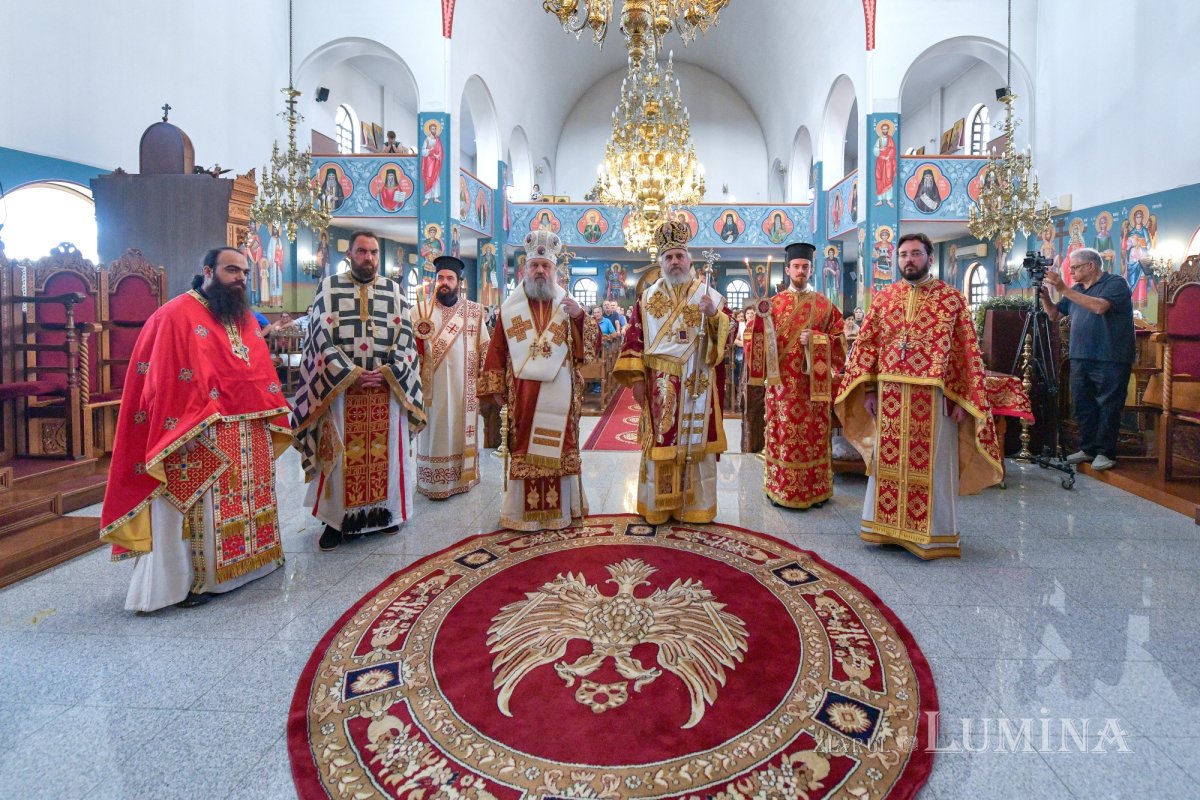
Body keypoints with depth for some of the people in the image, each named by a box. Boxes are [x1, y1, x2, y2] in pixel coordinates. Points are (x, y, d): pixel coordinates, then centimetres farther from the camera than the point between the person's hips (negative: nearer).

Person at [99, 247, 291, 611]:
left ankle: (247, 559, 32)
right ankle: (189, 579, 10)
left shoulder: (246, 319, 14)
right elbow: (165, 380, -15)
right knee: (199, 507, -1)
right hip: (202, 438, -8)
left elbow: (262, 373, 17)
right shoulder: (176, 315, -10)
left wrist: (273, 417, 12)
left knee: (247, 500, 18)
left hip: (250, 435, 8)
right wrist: (182, 432, -20)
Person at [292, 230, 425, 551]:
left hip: (388, 387, 2)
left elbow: (405, 337, 4)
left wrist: (386, 373, -9)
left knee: (385, 450, 7)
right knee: (341, 454, 2)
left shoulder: (395, 289, 8)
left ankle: (385, 512, 20)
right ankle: (336, 519, 11)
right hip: (340, 387, -1)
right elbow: (322, 337, -4)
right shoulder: (329, 287, 3)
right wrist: (354, 374, -13)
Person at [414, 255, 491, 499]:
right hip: (434, 384, -1)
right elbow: (414, 348, 2)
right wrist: (419, 334, -19)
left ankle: (462, 476, 20)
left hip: (464, 385, 1)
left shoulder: (474, 311, 5)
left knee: (462, 429, 8)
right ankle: (435, 482, 11)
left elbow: (485, 347, 6)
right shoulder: (423, 311, 4)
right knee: (436, 430, 3)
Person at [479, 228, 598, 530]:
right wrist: (495, 388, 1)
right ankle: (523, 511, 10)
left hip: (558, 395, 0)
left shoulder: (567, 304, 9)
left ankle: (559, 508, 15)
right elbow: (497, 349, 6)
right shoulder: (511, 306, 8)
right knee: (523, 451, 2)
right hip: (523, 394, 0)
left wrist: (579, 317, -16)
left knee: (557, 449, 4)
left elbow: (590, 343, 1)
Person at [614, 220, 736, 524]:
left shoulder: (710, 295, 6)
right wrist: (635, 378, -3)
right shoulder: (647, 297, 8)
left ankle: (696, 505, 16)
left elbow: (730, 333, 0)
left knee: (695, 441, 3)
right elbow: (633, 338, 4)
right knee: (660, 443, 3)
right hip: (659, 387, 1)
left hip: (697, 385, 0)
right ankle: (659, 506, 14)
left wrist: (714, 314, -20)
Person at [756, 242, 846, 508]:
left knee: (814, 433, 3)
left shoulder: (824, 304, 8)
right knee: (783, 432, 2)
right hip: (782, 378, 0)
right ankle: (780, 486, 12)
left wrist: (816, 338, -12)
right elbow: (762, 338, 3)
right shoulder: (774, 303, 8)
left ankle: (815, 489, 14)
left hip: (813, 380, 0)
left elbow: (838, 338, 6)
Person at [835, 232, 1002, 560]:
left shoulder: (952, 297, 1)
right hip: (890, 394, 3)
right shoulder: (883, 297, 8)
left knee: (930, 464, 4)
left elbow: (967, 351, -2)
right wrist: (869, 390, 0)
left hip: (933, 396, -2)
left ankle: (930, 534, 17)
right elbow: (866, 344, 7)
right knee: (888, 462, 9)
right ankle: (888, 527, 22)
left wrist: (961, 398, -7)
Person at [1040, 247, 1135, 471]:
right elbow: (1054, 315, 17)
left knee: (1107, 407, -1)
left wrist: (1064, 290, -25)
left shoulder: (1115, 283, -6)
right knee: (1083, 406, 9)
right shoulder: (1076, 290, 16)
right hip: (1080, 359, 7)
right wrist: (1044, 296, -1)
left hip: (1110, 360, -7)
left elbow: (1100, 307, -24)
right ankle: (1087, 448, 18)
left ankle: (1105, 453, 5)